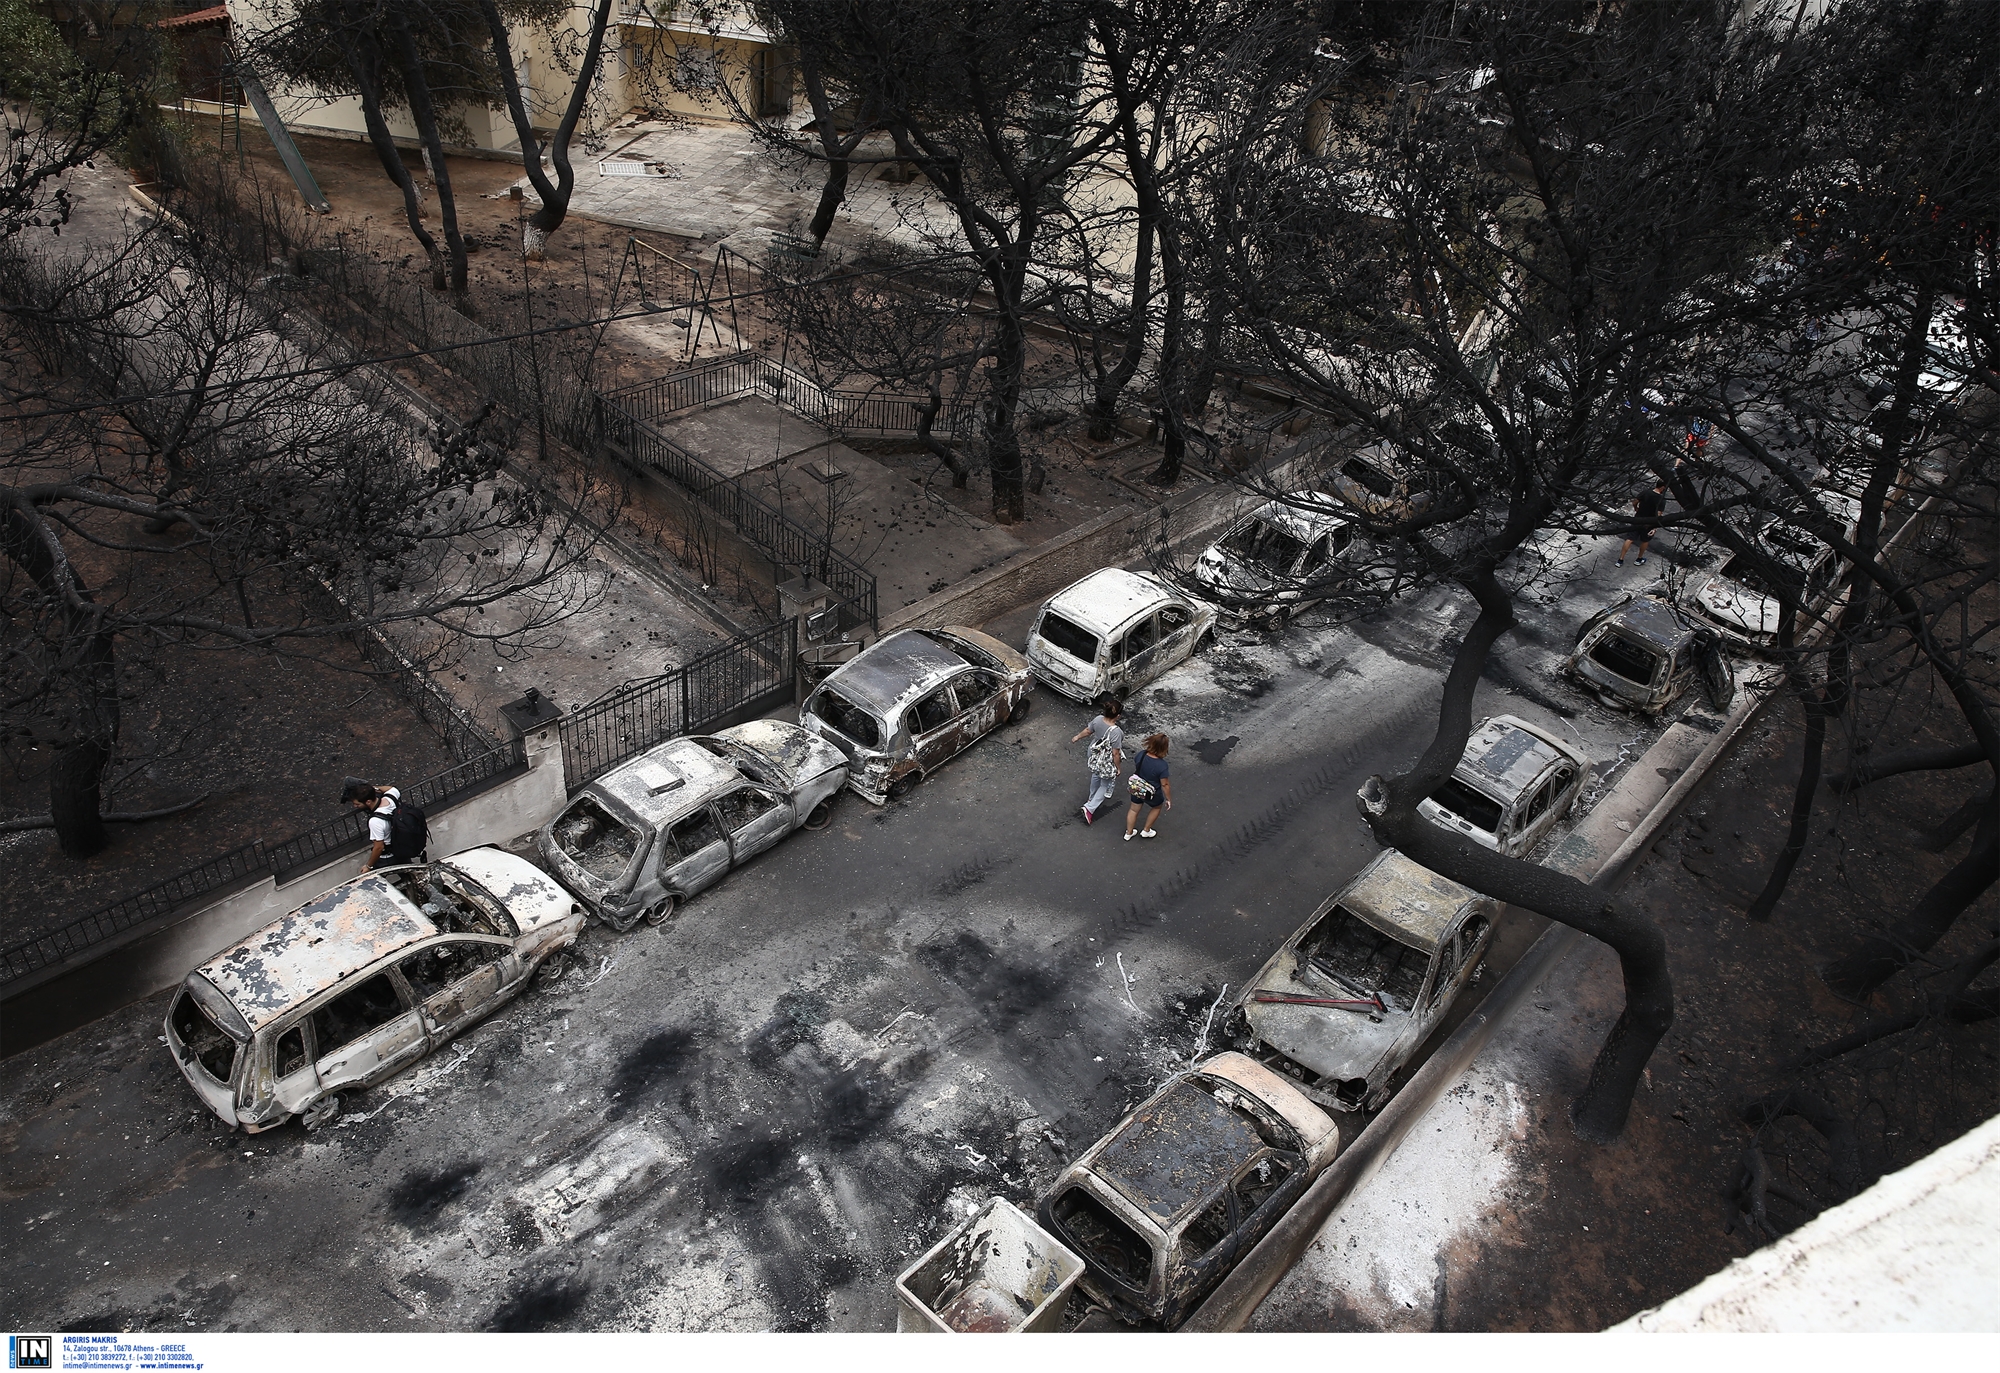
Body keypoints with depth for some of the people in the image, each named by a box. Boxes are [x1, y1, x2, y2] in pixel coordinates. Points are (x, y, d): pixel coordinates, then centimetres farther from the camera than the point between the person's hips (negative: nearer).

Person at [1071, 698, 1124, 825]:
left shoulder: (1098, 719, -21)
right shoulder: (1116, 732, -37)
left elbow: (1087, 730, -1)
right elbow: (1115, 754, -26)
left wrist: (1077, 737, 20)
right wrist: (1118, 767, -8)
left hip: (1095, 757, 6)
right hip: (1108, 763, -6)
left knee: (1095, 778, 34)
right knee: (1105, 785, 19)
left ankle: (1093, 799, 57)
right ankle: (1090, 808, 12)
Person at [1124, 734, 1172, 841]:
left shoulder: (1141, 755, -19)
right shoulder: (1162, 765, -33)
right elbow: (1165, 785, -23)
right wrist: (1168, 799, -9)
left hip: (1136, 789, 4)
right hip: (1152, 794, -4)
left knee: (1134, 810, 26)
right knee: (1157, 807, 29)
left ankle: (1128, 833, 45)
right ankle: (1146, 831, 41)